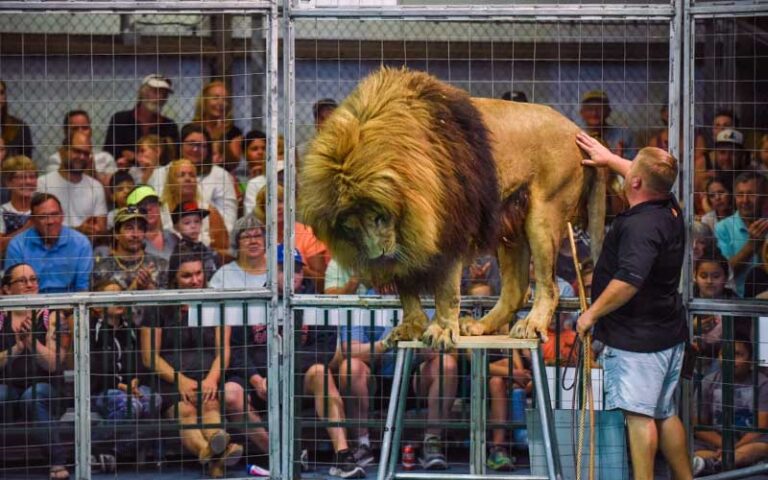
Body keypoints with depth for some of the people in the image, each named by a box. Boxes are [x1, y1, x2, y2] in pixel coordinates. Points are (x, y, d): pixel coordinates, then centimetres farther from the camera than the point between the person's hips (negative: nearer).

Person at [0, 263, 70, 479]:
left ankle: (58, 461, -27)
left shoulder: (52, 317, -1)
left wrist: (32, 340, -25)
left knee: (34, 396, -35)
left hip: (44, 387, -1)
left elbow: (54, 364, -12)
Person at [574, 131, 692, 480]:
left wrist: (591, 314, -20)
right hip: (669, 333, 10)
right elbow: (650, 179, 30)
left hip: (638, 337, -10)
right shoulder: (670, 210, 6)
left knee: (639, 415, -6)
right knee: (664, 413, 17)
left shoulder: (640, 224, -23)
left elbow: (628, 281, -32)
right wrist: (609, 158, 38)